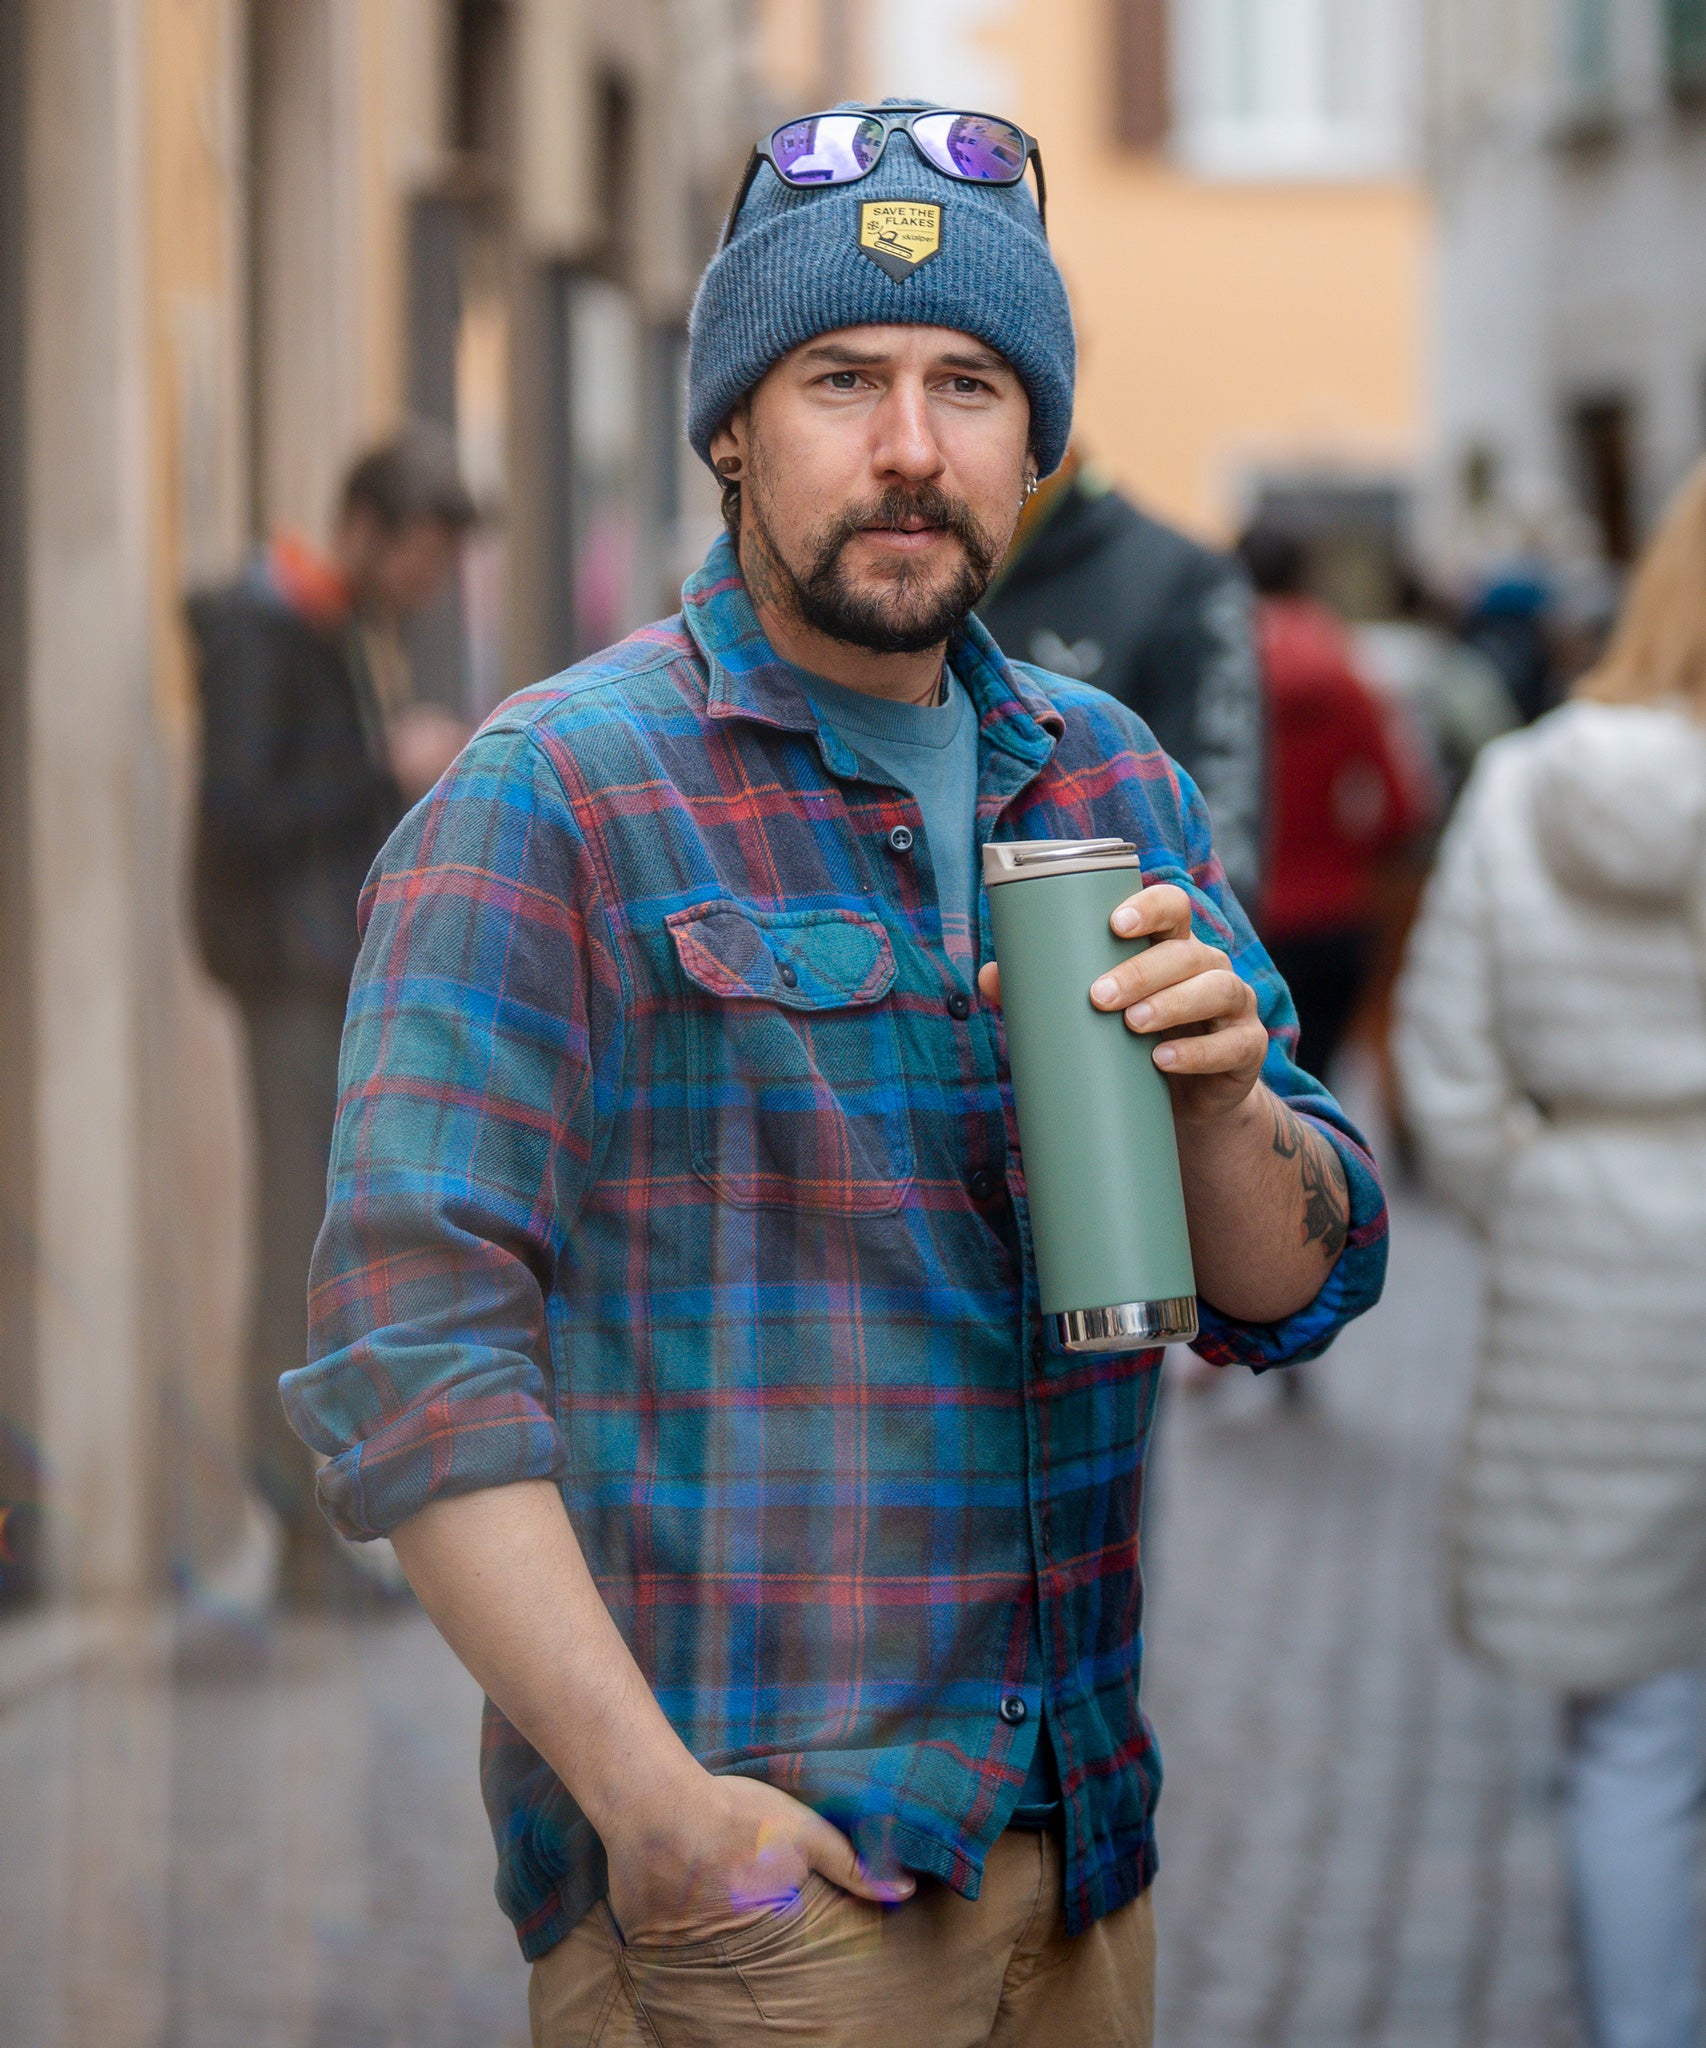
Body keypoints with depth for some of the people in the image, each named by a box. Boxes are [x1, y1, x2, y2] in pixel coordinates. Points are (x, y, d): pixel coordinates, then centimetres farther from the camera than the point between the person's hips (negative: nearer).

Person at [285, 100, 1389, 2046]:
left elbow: (1297, 1297, 10)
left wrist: (1222, 1107, -12)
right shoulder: (557, 796, -8)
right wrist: (653, 1805, -21)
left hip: (1081, 1842, 6)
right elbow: (411, 1343, -15)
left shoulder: (1112, 782, 10)